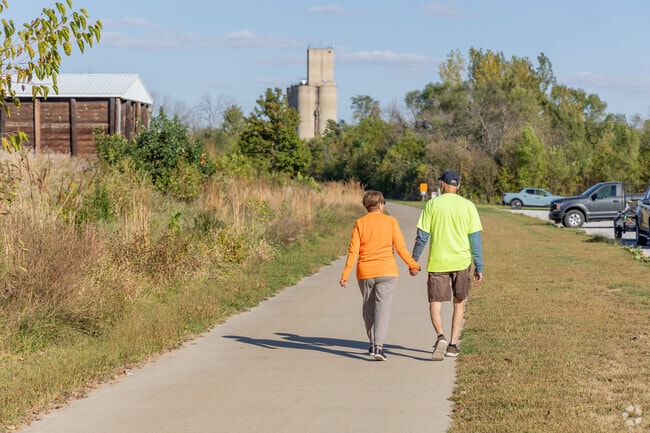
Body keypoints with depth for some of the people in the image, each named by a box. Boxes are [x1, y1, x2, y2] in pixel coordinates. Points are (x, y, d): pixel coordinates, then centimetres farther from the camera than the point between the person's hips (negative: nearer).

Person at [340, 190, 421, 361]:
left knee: (368, 309, 16)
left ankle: (373, 344, 22)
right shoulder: (390, 221, -1)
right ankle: (378, 346, -20)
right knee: (382, 308, -6)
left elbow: (353, 251, -4)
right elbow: (400, 247, -3)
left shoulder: (360, 223, 2)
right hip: (386, 272, -2)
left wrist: (345, 274, -2)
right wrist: (413, 265, 8)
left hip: (365, 273, 2)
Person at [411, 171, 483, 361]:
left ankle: (440, 337, -21)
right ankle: (453, 345, 16)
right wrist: (479, 268, 5)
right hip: (462, 262, 2)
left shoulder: (432, 204, -1)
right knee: (459, 304, 16)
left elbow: (422, 236, -2)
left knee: (435, 303, 3)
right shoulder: (468, 206, 1)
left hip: (437, 263, -2)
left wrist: (414, 260, 9)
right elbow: (475, 239, 0)